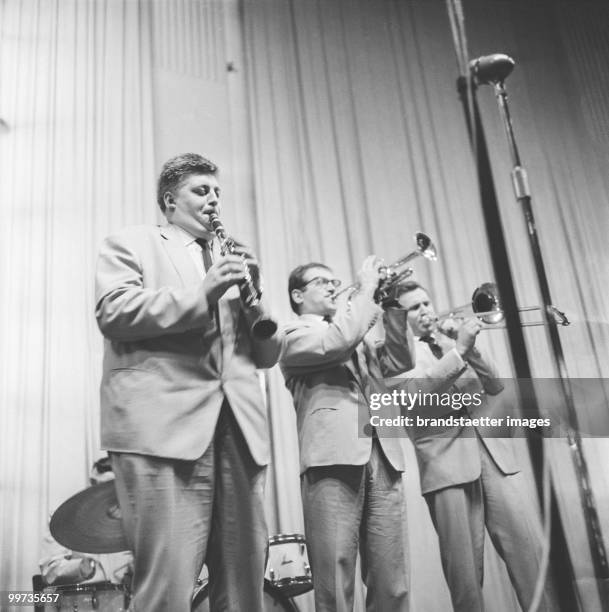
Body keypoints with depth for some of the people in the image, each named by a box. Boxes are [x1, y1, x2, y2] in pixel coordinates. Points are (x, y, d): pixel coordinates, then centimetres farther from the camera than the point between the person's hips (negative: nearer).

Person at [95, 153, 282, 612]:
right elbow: (113, 312, -5)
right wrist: (201, 292, -11)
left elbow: (267, 354, 22)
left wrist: (254, 298, 4)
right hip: (163, 424, -5)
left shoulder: (233, 261, 28)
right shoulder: (130, 243, 14)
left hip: (238, 427, 5)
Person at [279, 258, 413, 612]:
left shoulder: (361, 336, 30)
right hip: (333, 458, -5)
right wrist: (367, 289, 1)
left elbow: (400, 362, 16)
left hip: (382, 458, 6)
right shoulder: (294, 334, 9)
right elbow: (337, 341, -11)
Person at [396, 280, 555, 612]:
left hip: (493, 450, 4)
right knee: (464, 562, -4)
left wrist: (467, 347, -1)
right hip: (446, 459, -4)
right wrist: (458, 350, -15)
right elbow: (414, 390, -14)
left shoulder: (453, 340, 22)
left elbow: (495, 386, 14)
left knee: (530, 545, -2)